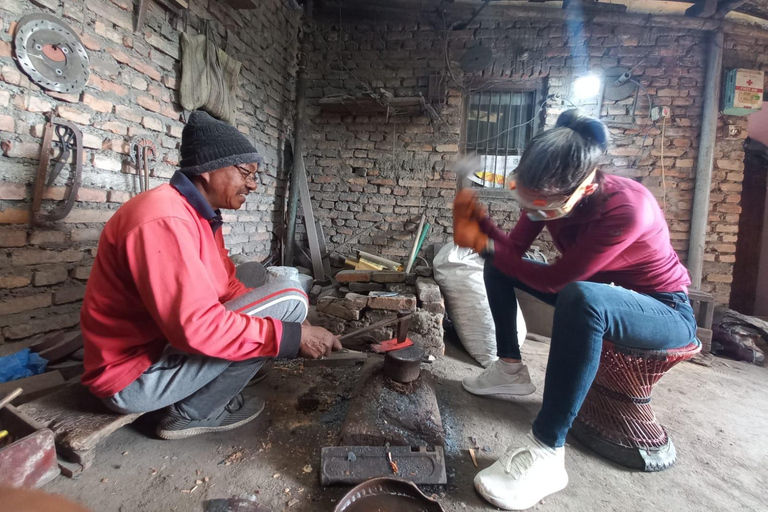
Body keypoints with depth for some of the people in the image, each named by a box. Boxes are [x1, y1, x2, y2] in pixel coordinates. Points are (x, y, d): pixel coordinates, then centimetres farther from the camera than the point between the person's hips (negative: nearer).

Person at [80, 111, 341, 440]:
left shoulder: (200, 214, 7)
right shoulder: (165, 219, -24)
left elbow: (227, 288, 7)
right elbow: (197, 325, -31)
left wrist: (295, 331, -4)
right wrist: (292, 335, -25)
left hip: (163, 344, 10)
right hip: (133, 376, -9)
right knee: (288, 299, -19)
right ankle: (195, 413, -4)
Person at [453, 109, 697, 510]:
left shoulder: (627, 208, -34)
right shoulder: (548, 195, -13)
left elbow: (553, 280, -33)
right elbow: (515, 250, -11)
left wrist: (483, 244, -27)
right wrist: (480, 220, -28)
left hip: (666, 311, -7)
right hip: (597, 294, 7)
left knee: (580, 298, -42)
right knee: (499, 266, 0)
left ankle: (547, 453, -31)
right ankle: (511, 370, 7)